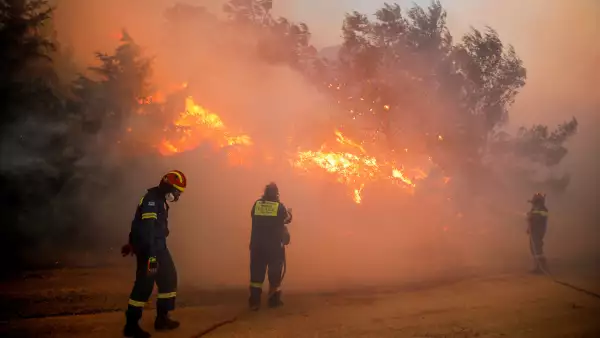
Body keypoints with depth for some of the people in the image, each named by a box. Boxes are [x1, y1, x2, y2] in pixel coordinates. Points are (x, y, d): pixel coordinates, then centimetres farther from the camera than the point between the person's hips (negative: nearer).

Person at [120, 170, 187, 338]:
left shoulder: (160, 200, 14)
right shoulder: (151, 200, -19)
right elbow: (146, 230, -27)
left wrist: (133, 244, 30)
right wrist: (151, 255, -31)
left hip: (158, 247, 10)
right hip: (148, 248, -10)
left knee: (169, 278, 12)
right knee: (144, 284, -7)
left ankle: (162, 318, 20)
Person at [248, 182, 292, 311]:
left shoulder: (256, 204, -1)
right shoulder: (280, 206, -6)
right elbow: (287, 219, 11)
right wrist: (289, 212, 34)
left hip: (257, 245, 2)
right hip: (275, 246, -2)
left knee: (257, 273, 6)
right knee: (275, 273, 10)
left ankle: (254, 302, 3)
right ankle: (274, 300, 16)